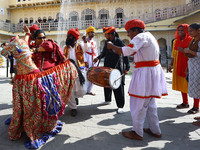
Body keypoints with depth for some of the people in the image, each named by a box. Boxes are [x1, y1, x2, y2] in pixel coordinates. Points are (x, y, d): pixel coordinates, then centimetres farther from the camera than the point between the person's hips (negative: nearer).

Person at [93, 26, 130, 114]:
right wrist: (98, 58, 3)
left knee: (118, 86, -4)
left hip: (116, 67, -7)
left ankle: (120, 106, 5)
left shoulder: (119, 42, -10)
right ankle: (107, 100, 36)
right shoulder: (106, 42, 9)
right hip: (107, 66, 7)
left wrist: (127, 68, -16)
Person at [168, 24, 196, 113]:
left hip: (188, 65, -6)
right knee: (181, 84, 11)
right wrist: (171, 65, 11)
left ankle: (196, 106, 4)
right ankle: (185, 103, 26)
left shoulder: (191, 40, -5)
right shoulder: (176, 41, 13)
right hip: (178, 66, 6)